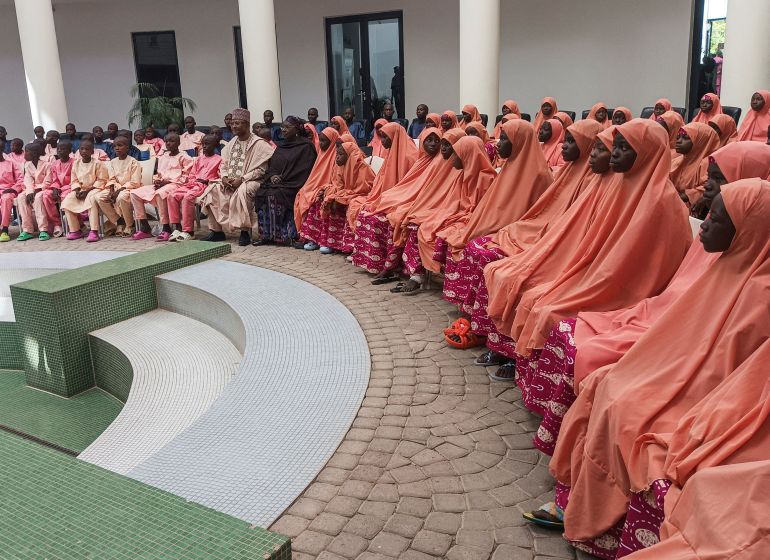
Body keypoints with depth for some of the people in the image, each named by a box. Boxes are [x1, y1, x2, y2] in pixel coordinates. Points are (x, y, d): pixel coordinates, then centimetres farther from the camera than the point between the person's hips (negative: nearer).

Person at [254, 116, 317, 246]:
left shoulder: (305, 146, -2)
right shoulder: (281, 147, 21)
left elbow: (304, 170, -10)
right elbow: (271, 166, 21)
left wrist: (283, 178, -13)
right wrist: (272, 175, -3)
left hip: (293, 185, -6)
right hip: (276, 182, 6)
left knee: (275, 195, -30)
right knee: (261, 193, -20)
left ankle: (284, 234, -22)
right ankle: (266, 234, -18)